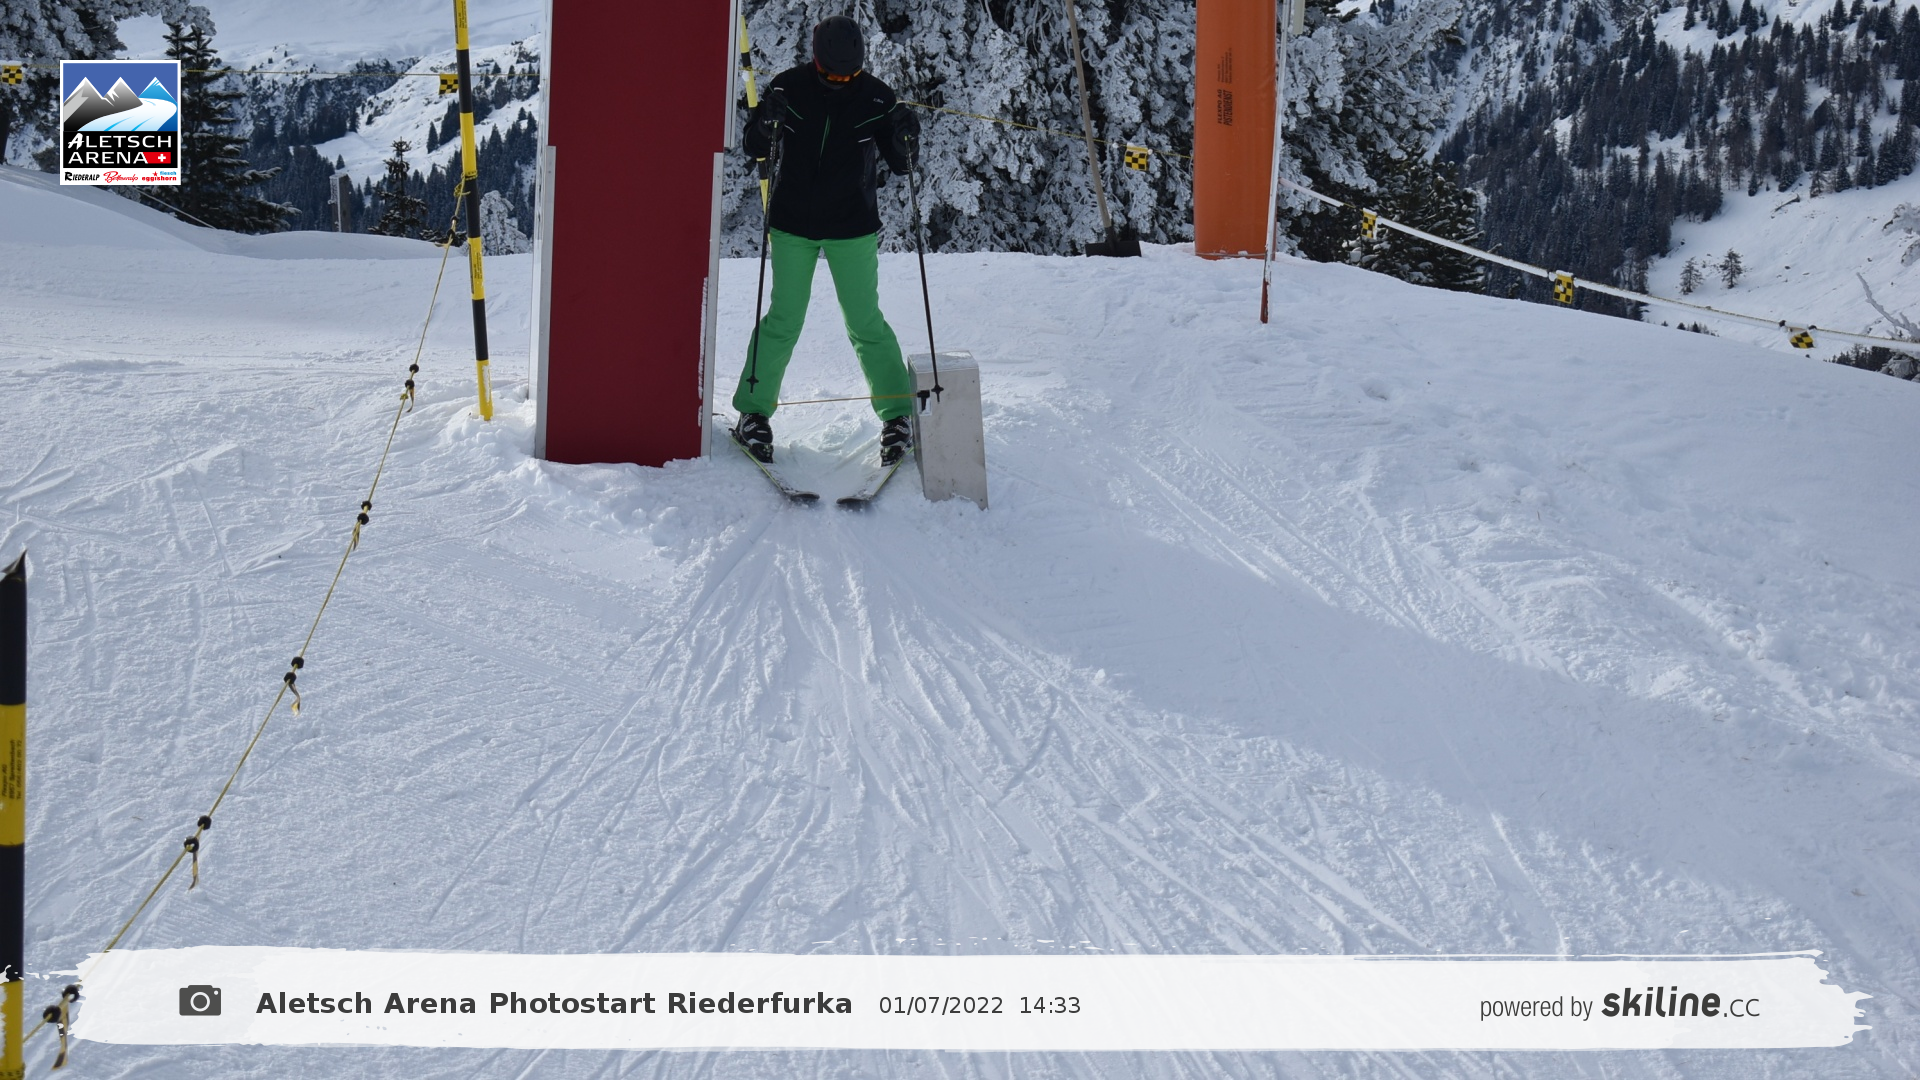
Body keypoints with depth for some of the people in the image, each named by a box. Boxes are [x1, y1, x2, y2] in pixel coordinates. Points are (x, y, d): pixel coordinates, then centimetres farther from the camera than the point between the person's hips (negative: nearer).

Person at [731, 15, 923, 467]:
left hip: (853, 227, 0)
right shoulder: (789, 87, -7)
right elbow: (755, 148, -2)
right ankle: (753, 410, 12)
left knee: (865, 323, -1)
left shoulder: (876, 96, -6)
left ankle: (898, 414, 5)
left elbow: (900, 166, 0)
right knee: (783, 321, 1)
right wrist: (767, 125, -24)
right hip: (792, 225, 0)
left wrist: (905, 141, -22)